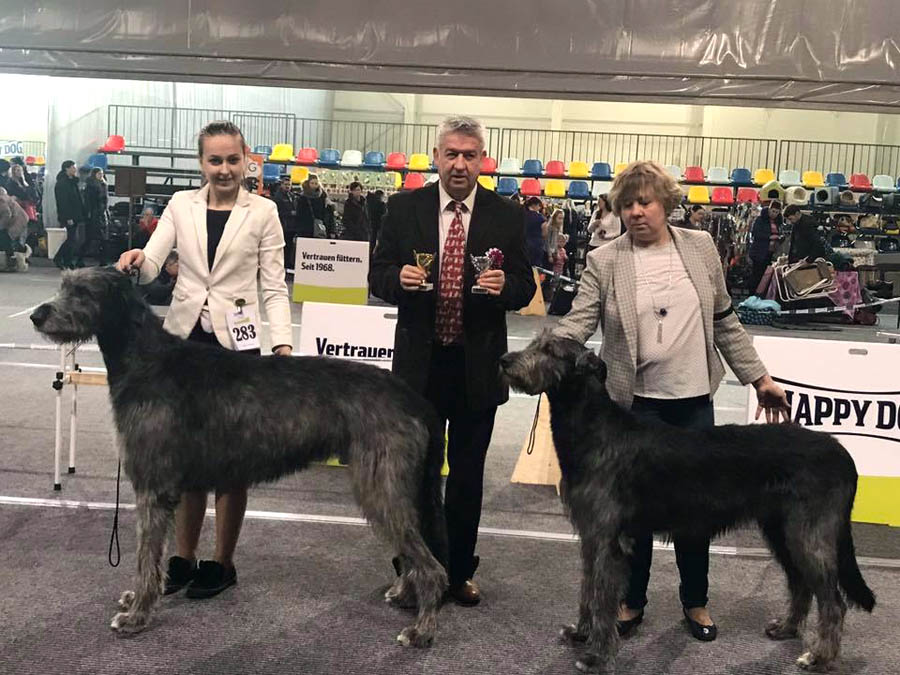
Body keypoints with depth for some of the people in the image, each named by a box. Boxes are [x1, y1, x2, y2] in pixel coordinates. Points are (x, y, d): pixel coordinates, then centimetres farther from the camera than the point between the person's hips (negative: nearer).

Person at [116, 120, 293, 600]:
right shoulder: (181, 205, 6)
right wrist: (135, 260, -26)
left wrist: (283, 344, -14)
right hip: (183, 338, 3)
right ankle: (183, 558, 23)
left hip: (236, 343, -3)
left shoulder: (262, 212, -1)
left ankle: (222, 563, 18)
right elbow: (149, 266, -3)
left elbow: (274, 287, -2)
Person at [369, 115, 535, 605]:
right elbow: (378, 275, 3)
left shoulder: (506, 216, 0)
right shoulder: (404, 208, 0)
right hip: (419, 362, 0)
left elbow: (525, 288, 1)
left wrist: (504, 285, -21)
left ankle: (459, 572, 28)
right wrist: (399, 278, -20)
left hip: (477, 366, 0)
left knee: (468, 475, 12)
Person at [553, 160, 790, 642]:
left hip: (694, 400, 2)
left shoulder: (700, 247, 5)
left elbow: (725, 321, 11)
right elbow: (575, 324, -11)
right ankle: (632, 601, 26)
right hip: (636, 403, -2)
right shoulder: (604, 262, -4)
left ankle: (696, 601, 30)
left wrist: (758, 377, 10)